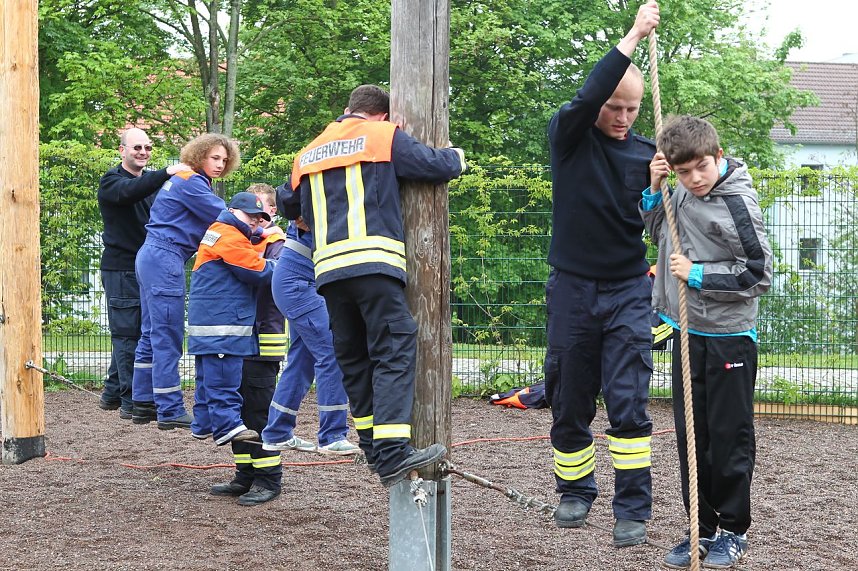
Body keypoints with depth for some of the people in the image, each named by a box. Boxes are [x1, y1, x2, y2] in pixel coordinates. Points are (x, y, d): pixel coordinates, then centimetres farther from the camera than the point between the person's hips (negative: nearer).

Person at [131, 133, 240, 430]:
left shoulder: (185, 181, 20)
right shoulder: (190, 182, -11)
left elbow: (210, 219, 17)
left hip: (152, 258, 11)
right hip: (164, 259, -11)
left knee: (152, 334, 13)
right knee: (168, 336, -9)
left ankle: (142, 404, 18)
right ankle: (170, 411, -9)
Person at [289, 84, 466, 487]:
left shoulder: (308, 154, 23)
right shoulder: (384, 136, 7)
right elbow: (436, 166, 1)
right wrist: (457, 157, 21)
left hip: (328, 268, 6)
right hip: (374, 262, -6)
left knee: (353, 361, 13)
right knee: (395, 353, -10)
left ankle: (373, 448, 16)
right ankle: (392, 454, -21)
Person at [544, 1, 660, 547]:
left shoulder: (645, 152, 4)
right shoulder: (569, 135, -2)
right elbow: (586, 98, -25)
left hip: (628, 291, 1)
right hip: (573, 288, 0)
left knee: (629, 405, -7)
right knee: (570, 404, 9)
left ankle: (634, 510, -2)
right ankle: (575, 492, 27)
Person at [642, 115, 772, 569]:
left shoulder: (738, 204, -16)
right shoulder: (681, 192, 2)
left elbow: (759, 275, -14)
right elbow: (659, 233, 19)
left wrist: (697, 275, -15)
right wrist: (653, 189, 3)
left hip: (728, 338, -6)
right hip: (688, 333, 6)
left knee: (730, 437, 4)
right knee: (691, 436, 11)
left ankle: (734, 531, 17)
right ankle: (703, 528, 21)